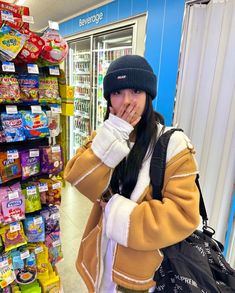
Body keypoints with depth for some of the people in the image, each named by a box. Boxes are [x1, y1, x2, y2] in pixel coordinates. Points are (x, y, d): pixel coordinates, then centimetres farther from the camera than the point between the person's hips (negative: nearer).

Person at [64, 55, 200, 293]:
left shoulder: (173, 144, -18)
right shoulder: (106, 136, -3)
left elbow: (182, 216, -21)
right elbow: (80, 181, -16)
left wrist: (117, 210, -21)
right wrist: (113, 134, -25)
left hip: (142, 263, -3)